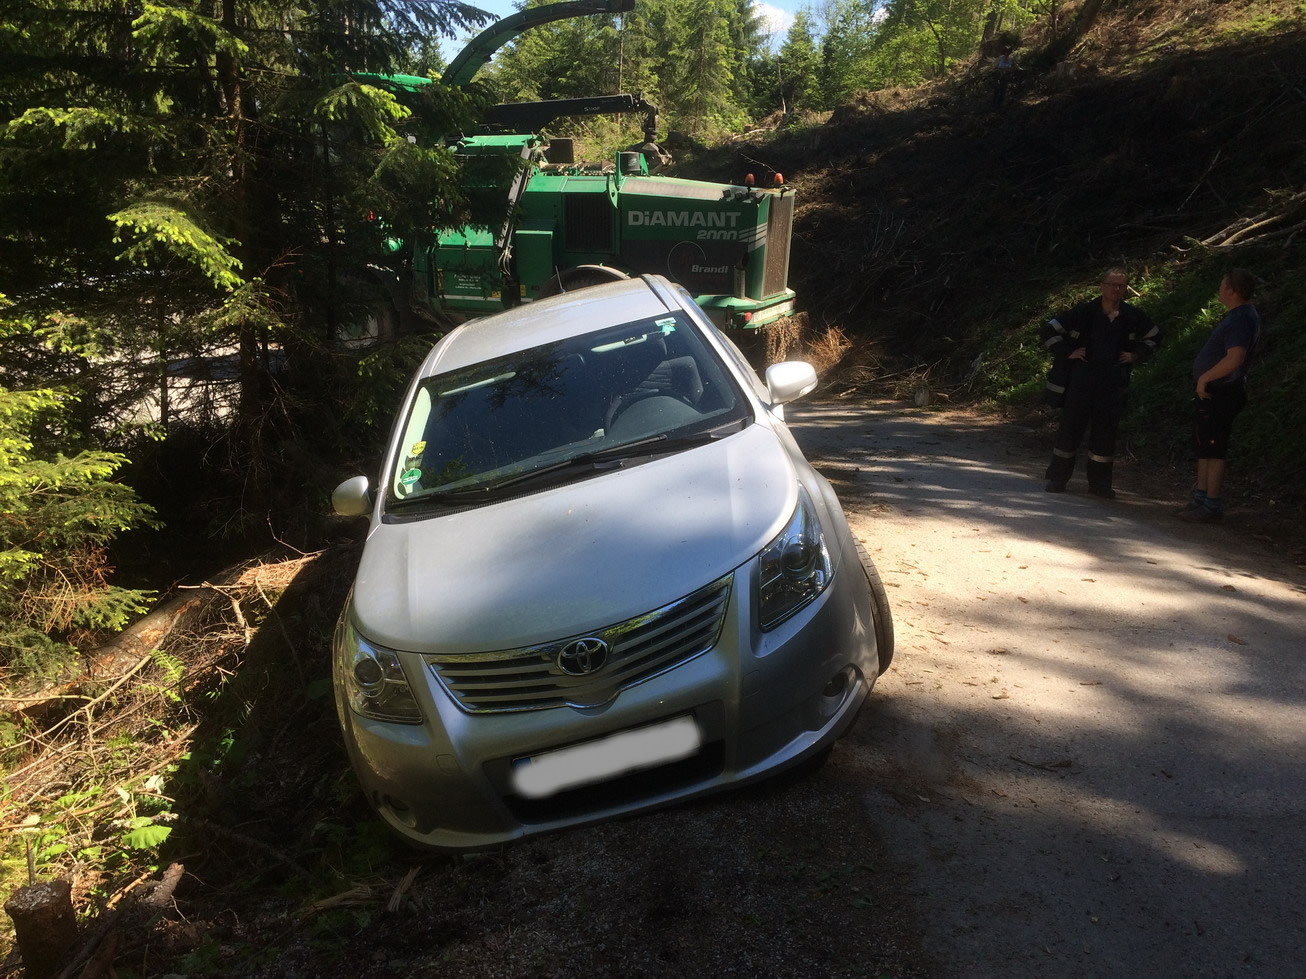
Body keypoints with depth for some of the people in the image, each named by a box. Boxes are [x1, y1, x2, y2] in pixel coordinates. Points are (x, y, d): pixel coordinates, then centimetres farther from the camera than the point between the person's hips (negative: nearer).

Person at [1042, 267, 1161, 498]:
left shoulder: (1133, 316, 4)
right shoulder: (1084, 312, -5)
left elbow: (1154, 337, 21)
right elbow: (1050, 329, -1)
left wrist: (1135, 355, 8)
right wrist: (1067, 352, -6)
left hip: (1112, 383, 3)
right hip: (1081, 380, -2)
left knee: (1106, 431, 5)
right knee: (1071, 427, 0)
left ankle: (1100, 481, 16)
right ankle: (1058, 478, 9)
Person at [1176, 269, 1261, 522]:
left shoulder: (1241, 319, -19)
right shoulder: (1239, 315, 13)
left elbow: (1234, 358, -30)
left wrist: (1204, 378, -20)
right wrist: (1205, 380, 18)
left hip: (1220, 394, -11)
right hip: (1214, 392, 11)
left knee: (1213, 449, -5)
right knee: (1203, 447, 15)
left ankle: (1212, 505, 1)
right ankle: (1200, 498, 23)